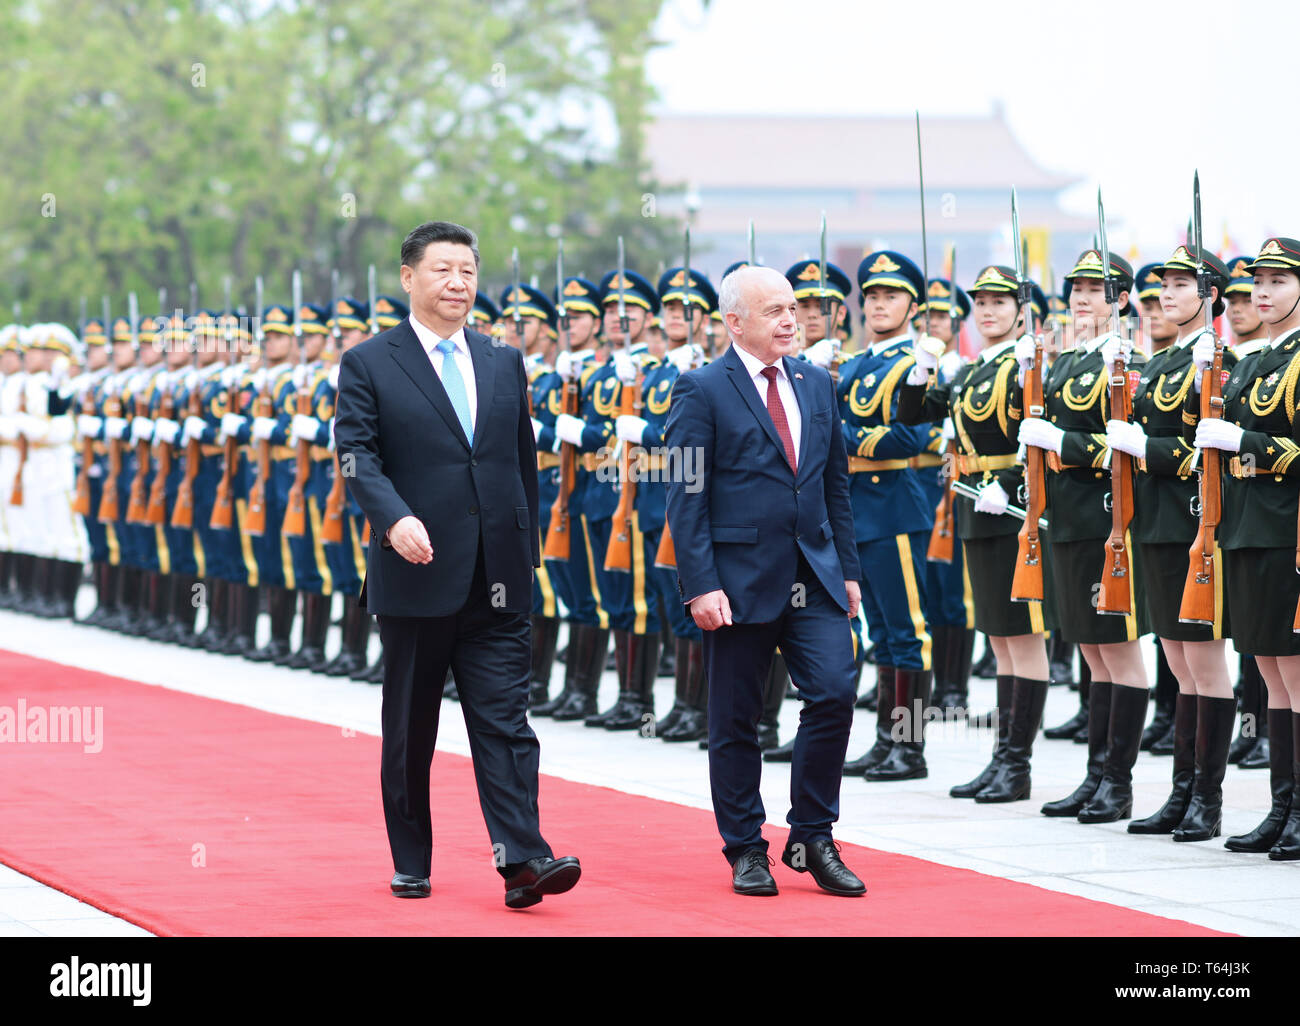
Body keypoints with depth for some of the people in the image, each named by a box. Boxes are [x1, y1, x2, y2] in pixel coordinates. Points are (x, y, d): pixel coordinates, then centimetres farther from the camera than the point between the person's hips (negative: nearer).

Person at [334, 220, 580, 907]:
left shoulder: (504, 364, 13)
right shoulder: (368, 366, 1)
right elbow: (358, 455, -10)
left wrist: (527, 552, 16)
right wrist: (395, 518, -27)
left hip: (497, 580, 3)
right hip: (415, 572, -2)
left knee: (504, 719, -7)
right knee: (409, 728, 7)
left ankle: (522, 857, -15)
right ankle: (410, 863, 18)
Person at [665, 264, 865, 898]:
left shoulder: (815, 383, 12)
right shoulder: (702, 391, -5)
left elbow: (836, 483, 16)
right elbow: (687, 497, -8)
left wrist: (847, 568, 11)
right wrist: (699, 584, -14)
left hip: (815, 579, 4)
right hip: (741, 580, -4)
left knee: (834, 695, -8)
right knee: (736, 721, 4)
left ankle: (812, 838, 6)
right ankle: (745, 851, 15)